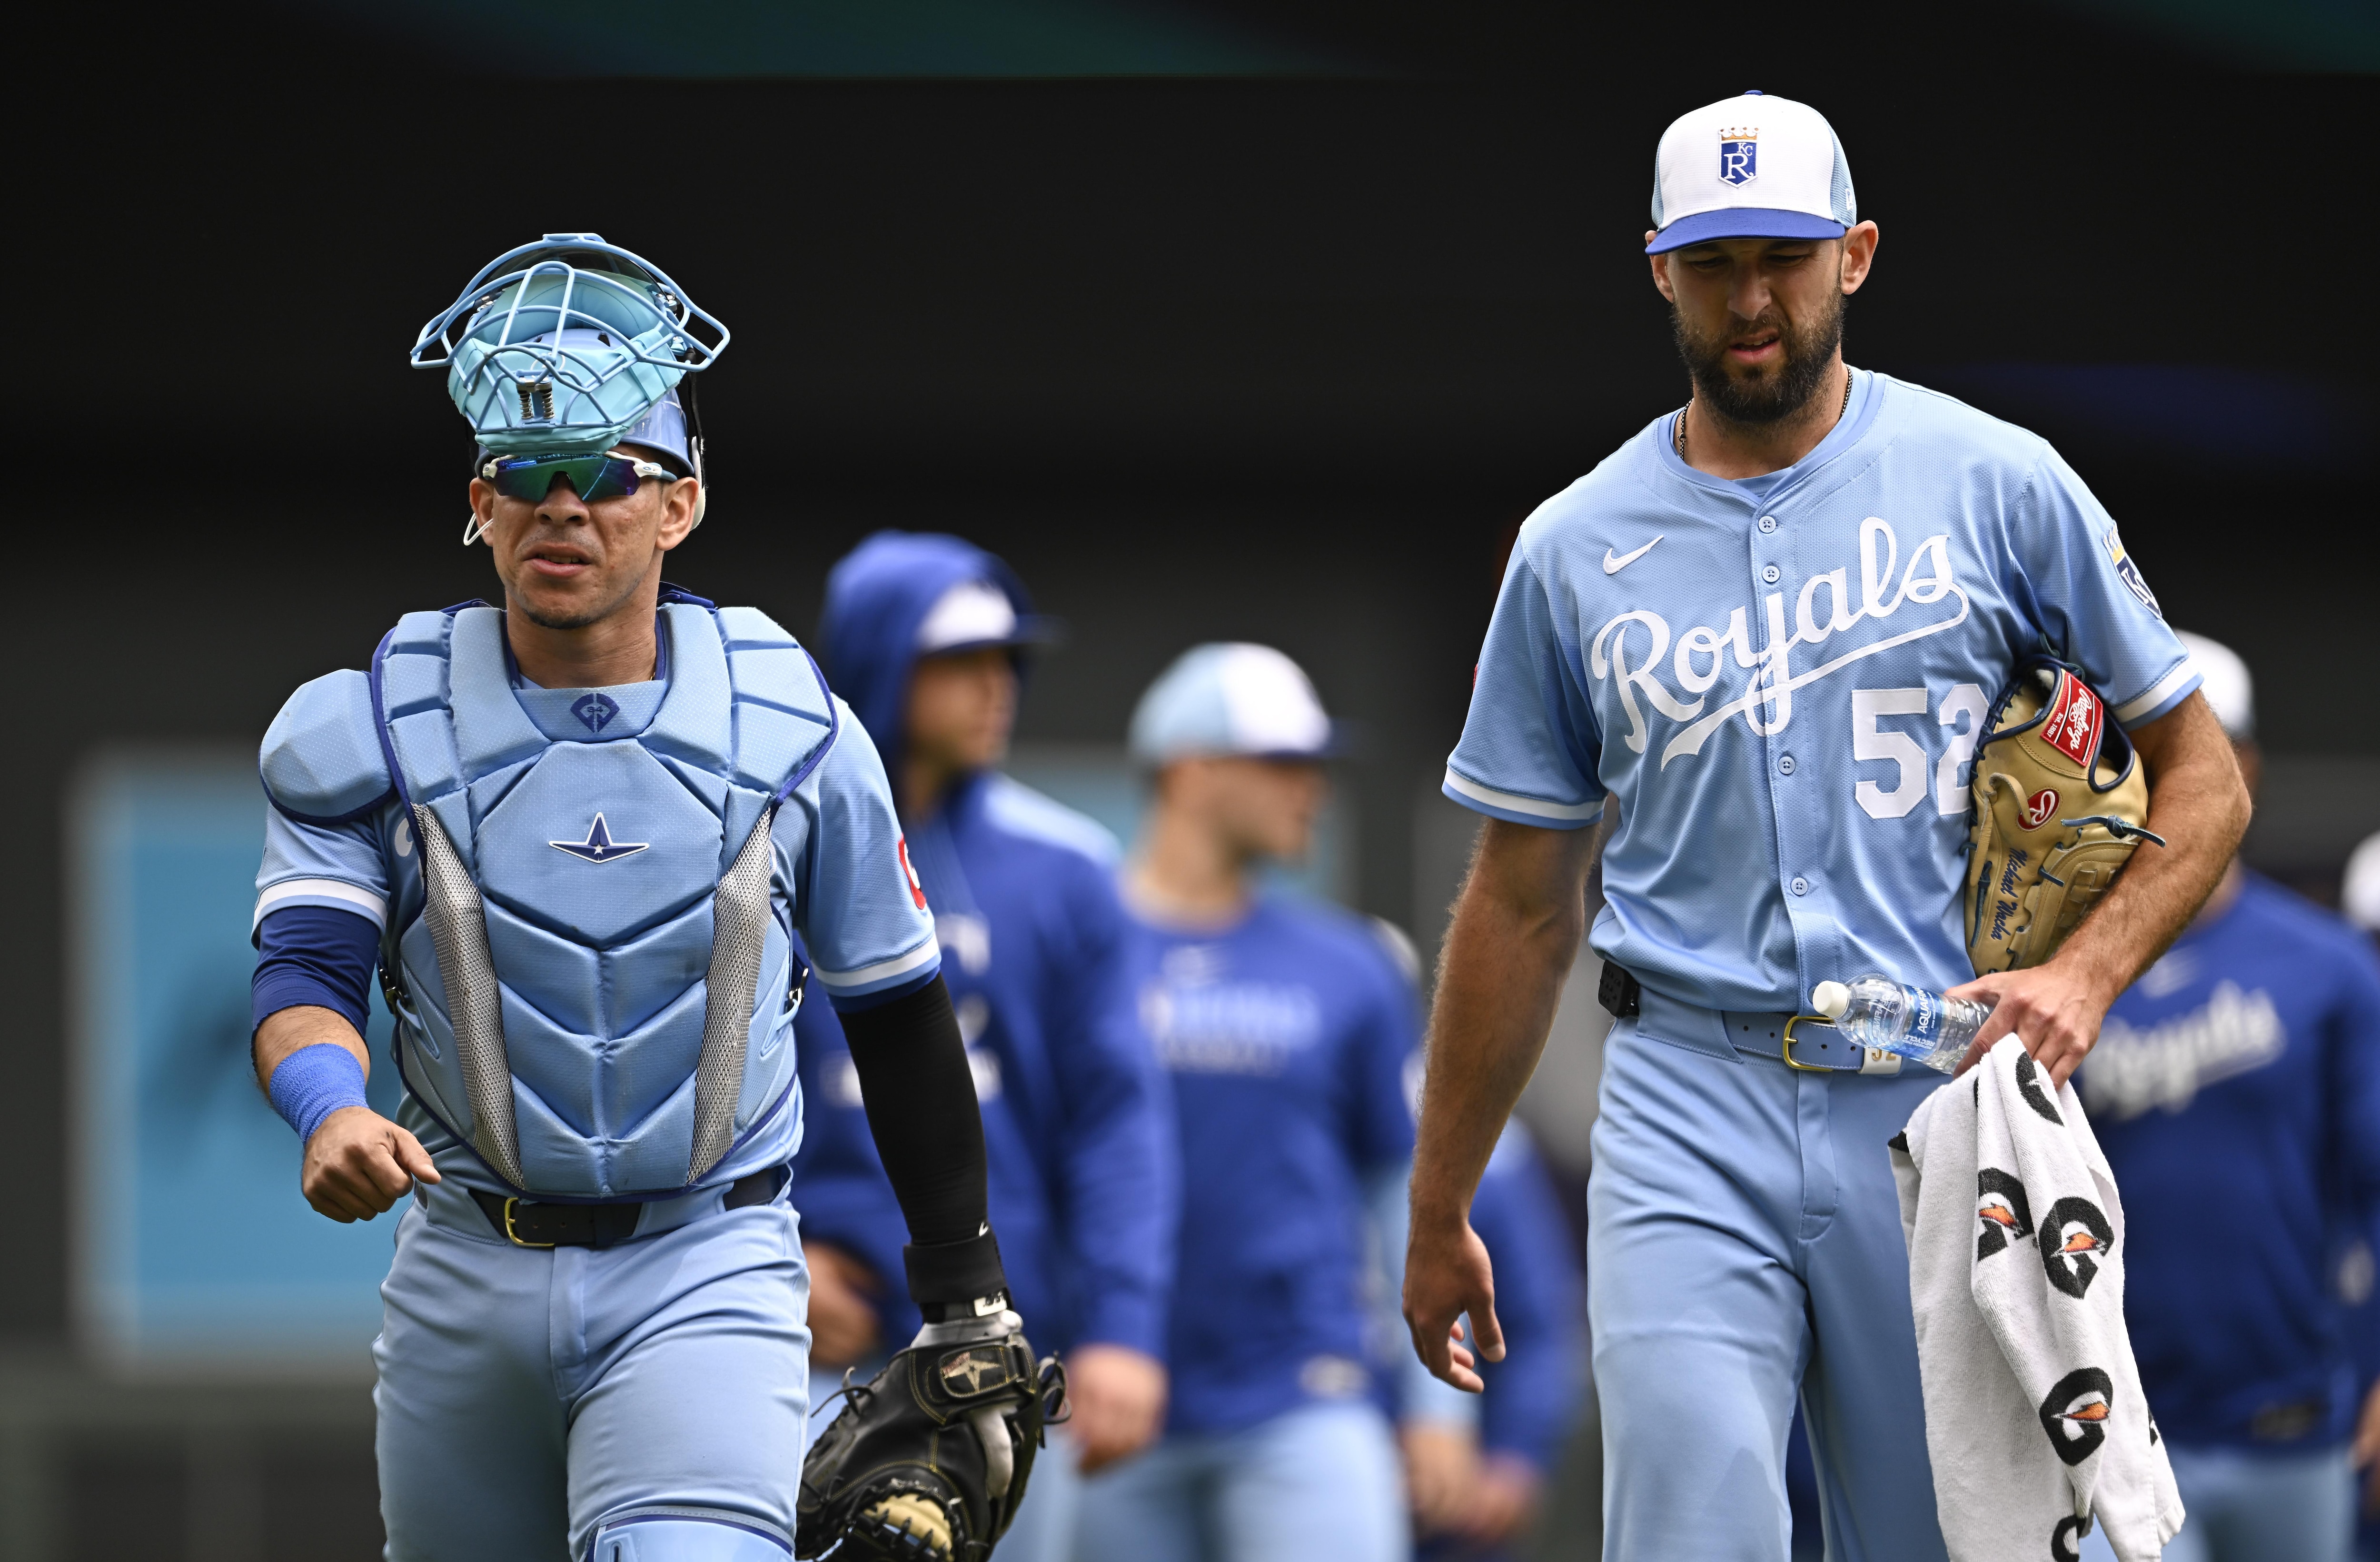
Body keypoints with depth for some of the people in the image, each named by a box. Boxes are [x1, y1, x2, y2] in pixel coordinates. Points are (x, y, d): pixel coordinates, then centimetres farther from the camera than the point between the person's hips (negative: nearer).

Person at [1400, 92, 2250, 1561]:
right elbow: (1522, 904, 15)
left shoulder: (1997, 487, 4)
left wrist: (2081, 977, -12)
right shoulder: (1576, 549, 8)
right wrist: (1439, 1213, 16)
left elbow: (2203, 778, 6)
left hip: (1942, 1101, 0)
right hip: (1691, 1110, 0)